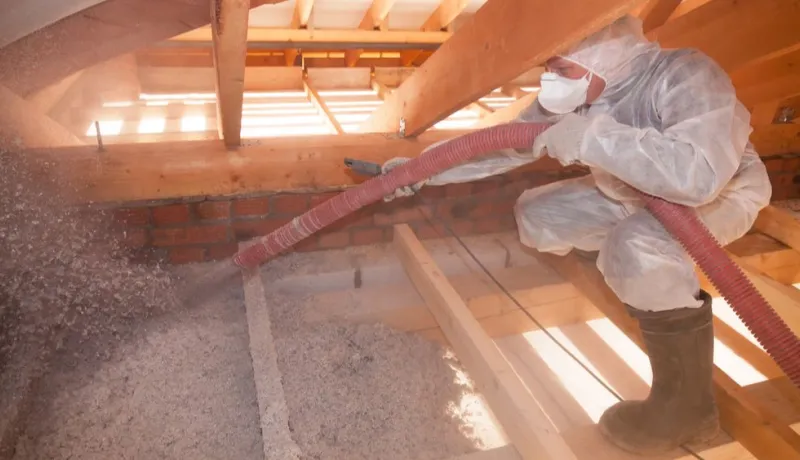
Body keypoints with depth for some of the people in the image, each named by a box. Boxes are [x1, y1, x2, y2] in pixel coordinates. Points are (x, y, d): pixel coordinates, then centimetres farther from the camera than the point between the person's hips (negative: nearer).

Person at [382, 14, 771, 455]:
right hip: (633, 191, 7)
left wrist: (592, 135, -47)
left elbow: (701, 174, -51)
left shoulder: (686, 75, -35)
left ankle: (686, 402, -16)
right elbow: (504, 145, -9)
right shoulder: (571, 96, -16)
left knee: (640, 246, -37)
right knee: (536, 214, -1)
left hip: (722, 191, -7)